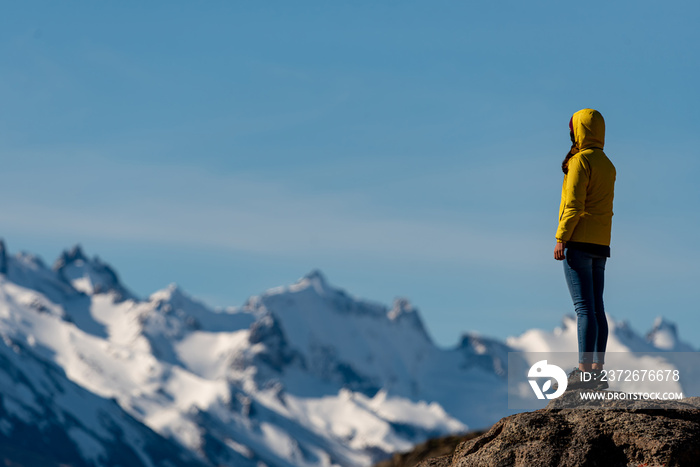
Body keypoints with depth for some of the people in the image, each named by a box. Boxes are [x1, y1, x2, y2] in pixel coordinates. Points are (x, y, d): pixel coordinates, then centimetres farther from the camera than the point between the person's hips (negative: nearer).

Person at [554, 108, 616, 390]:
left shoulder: (581, 160, -8)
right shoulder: (608, 166, 17)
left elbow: (574, 203, -15)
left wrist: (561, 238, -14)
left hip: (579, 241, -8)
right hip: (601, 244, 8)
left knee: (584, 308, -13)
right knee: (596, 308, 7)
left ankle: (585, 370, -18)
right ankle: (597, 370, 4)